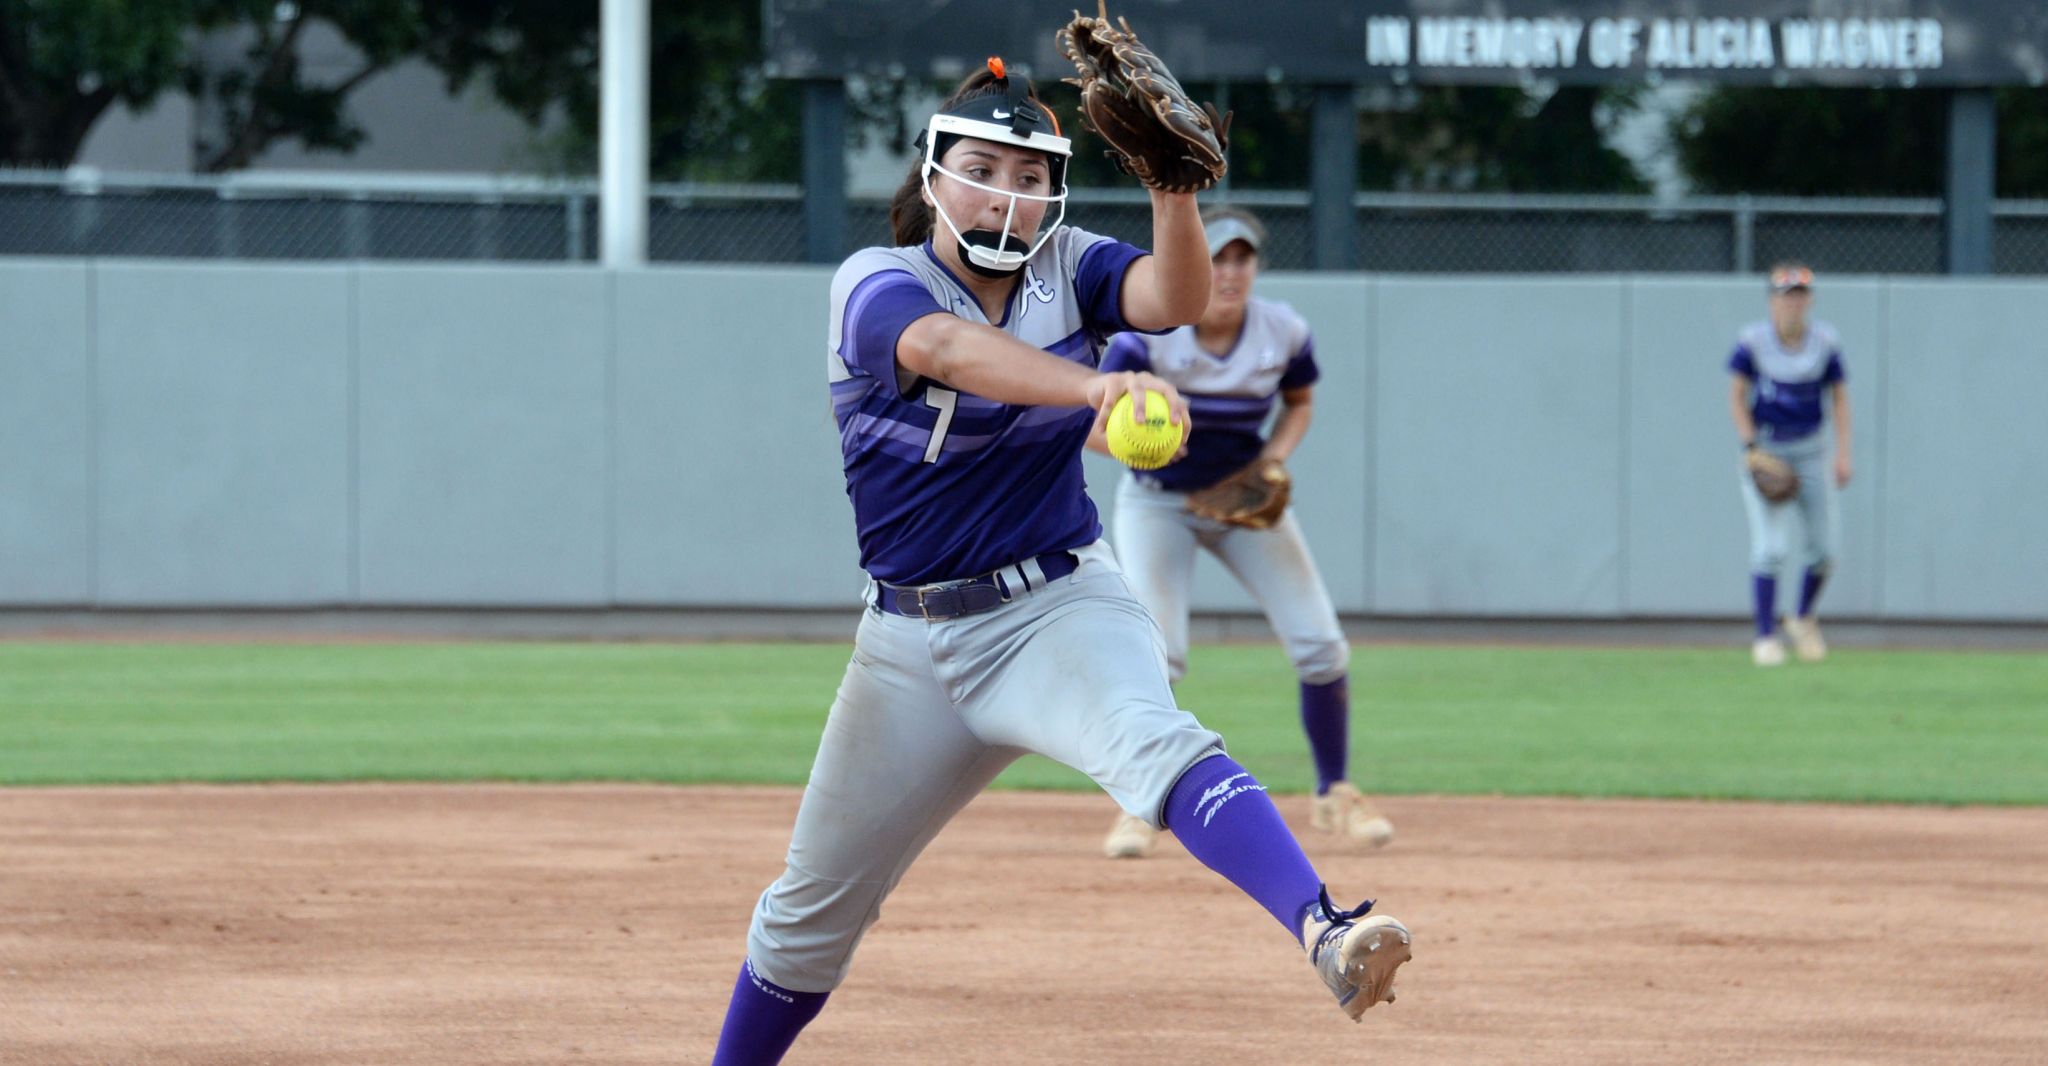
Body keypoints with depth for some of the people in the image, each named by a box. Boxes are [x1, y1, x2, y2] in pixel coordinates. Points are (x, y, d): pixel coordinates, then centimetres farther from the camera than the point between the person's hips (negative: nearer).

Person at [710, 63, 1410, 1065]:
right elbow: (951, 350, -33)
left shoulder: (1067, 269, 0)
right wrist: (1095, 386, -51)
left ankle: (1325, 933, -56)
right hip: (913, 638, 1)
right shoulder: (875, 283, -9)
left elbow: (1177, 297, -21)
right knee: (811, 908, 11)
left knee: (1155, 739, -34)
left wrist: (1175, 189, -41)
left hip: (1061, 607, -1)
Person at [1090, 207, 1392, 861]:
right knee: (1156, 654, -19)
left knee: (1320, 645, -4)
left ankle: (1333, 794, 16)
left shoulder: (1285, 334, -13)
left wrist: (1276, 457, -12)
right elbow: (1093, 427, -20)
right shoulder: (1147, 334, -22)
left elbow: (1300, 402, 7)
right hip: (1158, 504, -3)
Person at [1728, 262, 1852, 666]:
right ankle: (1765, 637, -3)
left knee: (1823, 549, 4)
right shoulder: (1753, 341, -10)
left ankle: (1803, 619, 29)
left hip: (1811, 452, 3)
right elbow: (1737, 396, -2)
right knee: (1770, 548, -12)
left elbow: (1839, 398, 3)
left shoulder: (1825, 341, -4)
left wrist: (1842, 454, -5)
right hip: (1765, 450, -3)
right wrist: (1750, 447, -12)